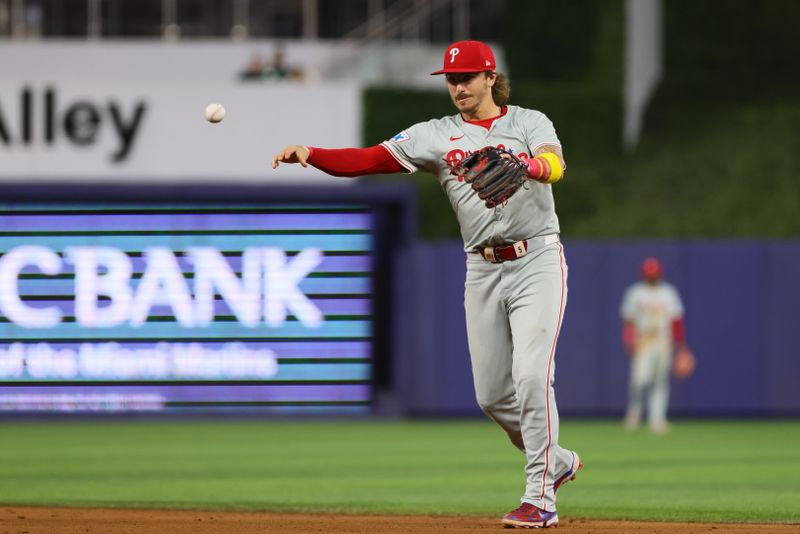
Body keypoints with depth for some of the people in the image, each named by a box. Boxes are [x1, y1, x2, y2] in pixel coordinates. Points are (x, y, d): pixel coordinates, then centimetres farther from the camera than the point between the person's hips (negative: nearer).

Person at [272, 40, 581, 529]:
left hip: (537, 260, -4)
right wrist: (310, 154, -19)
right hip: (483, 270, 4)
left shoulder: (530, 123, 0)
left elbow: (555, 164, -22)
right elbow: (370, 160, -3)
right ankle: (558, 461, 31)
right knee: (492, 394, 6)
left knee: (530, 375, -17)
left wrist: (522, 165, -45)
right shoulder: (437, 136, 7)